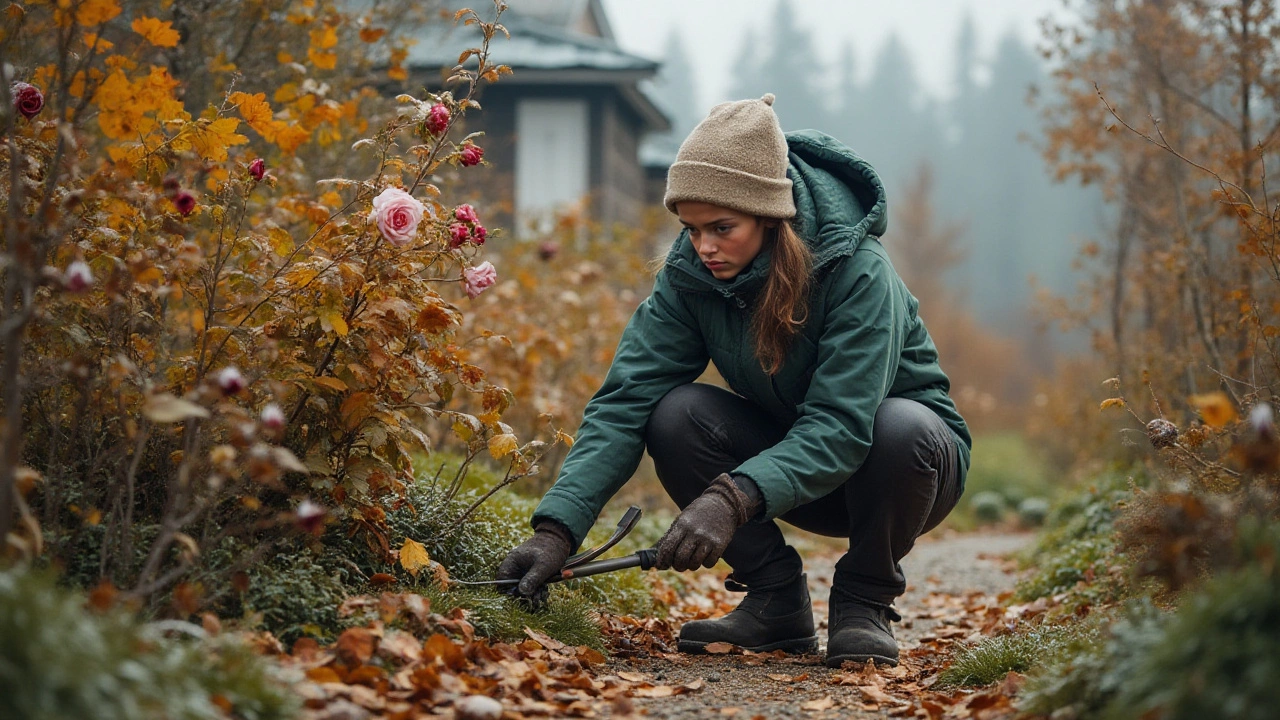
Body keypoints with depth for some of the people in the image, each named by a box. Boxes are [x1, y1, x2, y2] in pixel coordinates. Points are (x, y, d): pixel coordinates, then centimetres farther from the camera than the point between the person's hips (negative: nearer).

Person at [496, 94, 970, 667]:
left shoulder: (857, 270, -29)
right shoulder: (688, 273, -15)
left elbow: (841, 428, -37)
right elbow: (625, 399, -21)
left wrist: (732, 498, -50)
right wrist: (558, 526, -33)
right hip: (788, 458, 4)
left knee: (902, 427, -38)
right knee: (675, 415, -23)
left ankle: (863, 601, -10)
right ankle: (777, 600, -6)